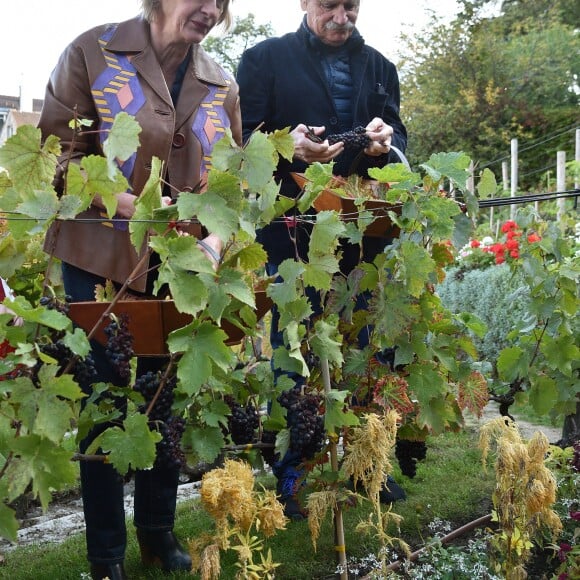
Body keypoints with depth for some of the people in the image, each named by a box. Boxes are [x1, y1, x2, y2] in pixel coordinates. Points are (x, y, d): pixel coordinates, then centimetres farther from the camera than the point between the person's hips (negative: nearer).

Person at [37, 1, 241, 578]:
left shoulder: (222, 86, 8)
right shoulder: (93, 52, -4)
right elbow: (59, 151, -8)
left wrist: (216, 238, -9)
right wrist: (128, 205, -22)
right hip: (101, 263, -3)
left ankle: (158, 530, 33)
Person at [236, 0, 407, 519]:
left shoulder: (378, 67, 15)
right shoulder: (265, 59, 3)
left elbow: (399, 138, 13)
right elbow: (243, 139, -2)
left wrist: (387, 141, -11)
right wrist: (288, 147, -23)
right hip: (293, 233, -4)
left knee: (364, 352, 10)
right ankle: (288, 476, 16)